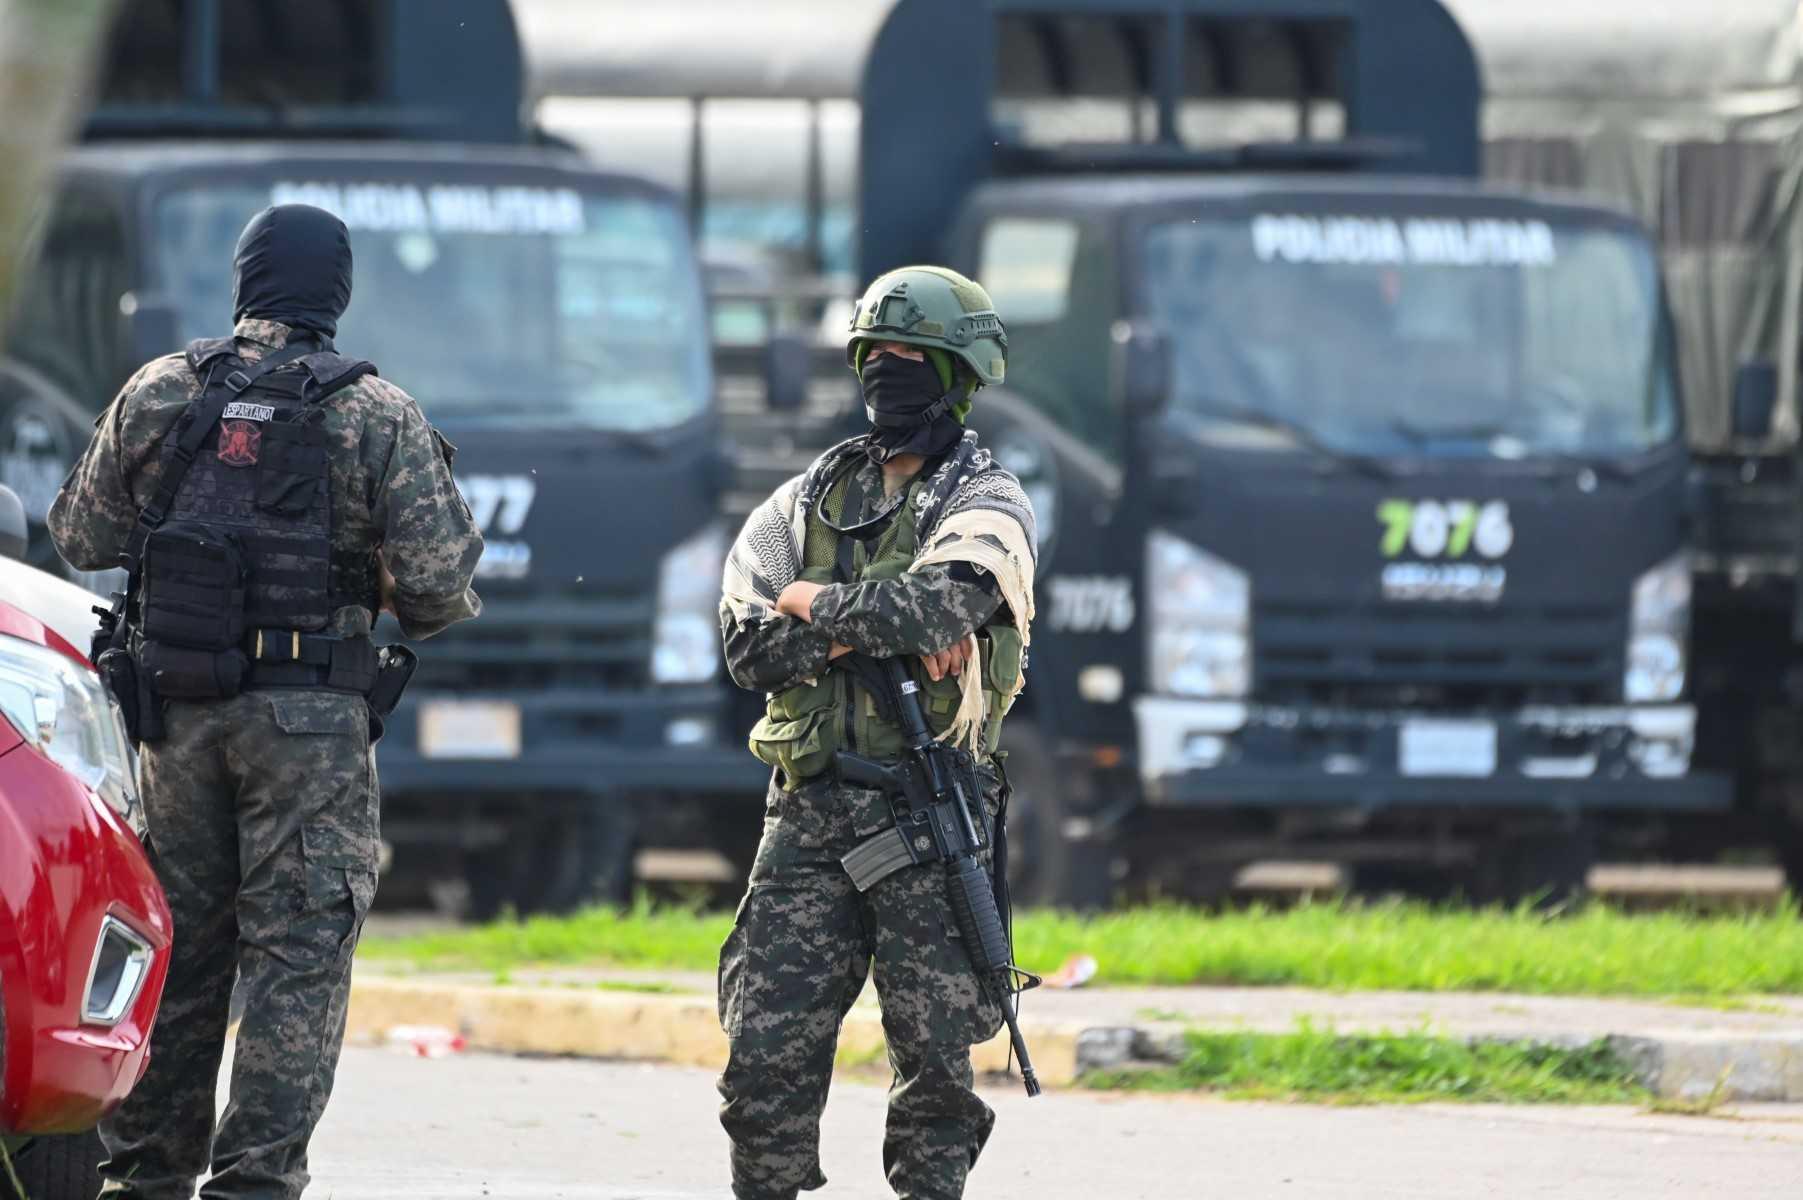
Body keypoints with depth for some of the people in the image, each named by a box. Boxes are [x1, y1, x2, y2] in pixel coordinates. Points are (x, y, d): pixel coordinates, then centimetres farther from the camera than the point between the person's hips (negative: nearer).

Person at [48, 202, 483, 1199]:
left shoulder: (158, 394, 3)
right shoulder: (378, 416, -4)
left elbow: (83, 539, 10)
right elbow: (438, 585, -9)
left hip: (175, 705, 3)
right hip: (310, 718, -3)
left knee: (176, 941, 13)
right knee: (298, 955, -1)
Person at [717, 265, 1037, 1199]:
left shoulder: (985, 506, 1)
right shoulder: (809, 499, 15)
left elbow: (940, 604, -21)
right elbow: (748, 645, 2)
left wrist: (815, 606, -8)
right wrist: (871, 630, -12)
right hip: (808, 810, 4)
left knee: (934, 1054, -2)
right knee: (767, 1048, 0)